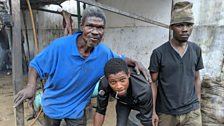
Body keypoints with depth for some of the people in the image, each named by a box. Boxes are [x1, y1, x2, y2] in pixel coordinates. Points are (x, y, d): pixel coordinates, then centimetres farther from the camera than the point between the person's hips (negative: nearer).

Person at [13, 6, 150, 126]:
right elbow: (36, 64, -15)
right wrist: (31, 86, -32)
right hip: (53, 105, -1)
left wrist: (135, 62, -16)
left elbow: (120, 60, 3)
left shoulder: (104, 52, -17)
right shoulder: (60, 46, -26)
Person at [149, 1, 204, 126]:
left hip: (192, 112, 3)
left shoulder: (196, 50, 1)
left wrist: (198, 104, 11)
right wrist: (153, 111, -8)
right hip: (166, 113, -2)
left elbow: (196, 79, 9)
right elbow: (153, 83, -7)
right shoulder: (159, 53, -11)